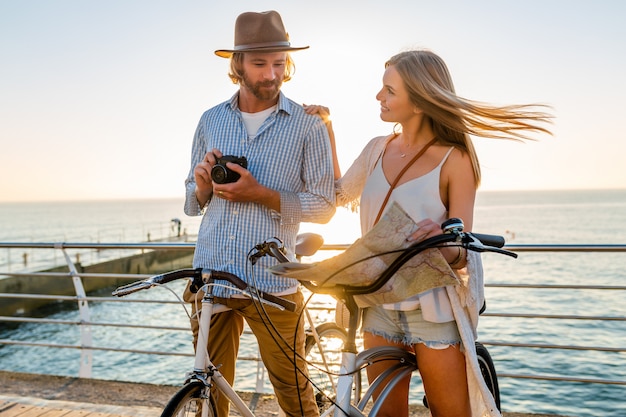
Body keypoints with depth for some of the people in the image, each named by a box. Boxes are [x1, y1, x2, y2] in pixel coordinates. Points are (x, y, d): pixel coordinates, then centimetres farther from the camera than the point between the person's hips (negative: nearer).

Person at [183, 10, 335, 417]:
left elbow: (324, 205, -4)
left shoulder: (308, 124, -2)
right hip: (210, 278, 4)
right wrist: (203, 185, -7)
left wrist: (261, 194, -16)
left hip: (273, 283, -3)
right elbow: (194, 201, 16)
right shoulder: (211, 120, 9)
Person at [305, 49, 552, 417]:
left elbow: (461, 253, -10)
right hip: (379, 306, 5)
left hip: (434, 310, -4)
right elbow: (339, 194, 17)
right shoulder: (378, 149, 3)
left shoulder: (454, 159, -11)